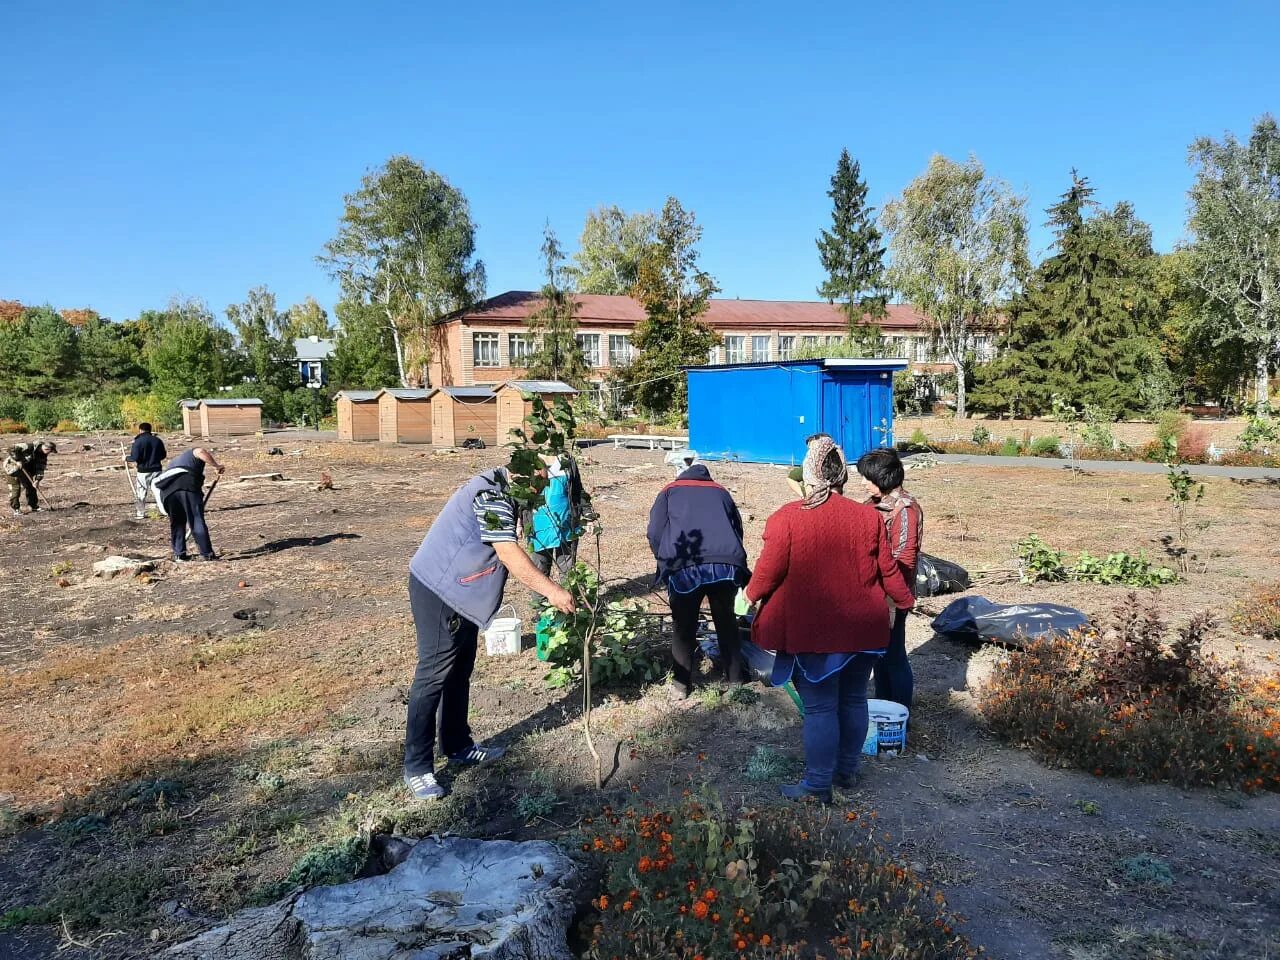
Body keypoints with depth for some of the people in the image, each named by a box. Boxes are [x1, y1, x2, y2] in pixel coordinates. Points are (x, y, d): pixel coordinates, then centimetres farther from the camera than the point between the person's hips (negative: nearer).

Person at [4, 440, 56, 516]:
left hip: (24, 469, 8)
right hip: (12, 467, -8)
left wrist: (37, 480, -16)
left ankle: (33, 506, 17)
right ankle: (15, 509, 0)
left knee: (30, 486, 7)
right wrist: (18, 460, -34)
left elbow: (40, 468, -6)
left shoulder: (43, 455, -5)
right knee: (15, 488, -8)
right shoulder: (29, 446, -28)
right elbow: (12, 449, -32)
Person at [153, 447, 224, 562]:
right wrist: (216, 466, -4)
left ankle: (179, 554, 17)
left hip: (168, 489, 6)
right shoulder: (193, 453, 22)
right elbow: (201, 452, -6)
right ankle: (206, 553, -3)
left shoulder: (173, 461, 42)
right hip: (188, 487, -6)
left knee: (176, 523, 17)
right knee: (197, 521, -3)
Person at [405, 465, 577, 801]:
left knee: (459, 673, 18)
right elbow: (511, 556, -28)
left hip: (460, 593, 11)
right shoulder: (491, 496, -23)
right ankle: (417, 767, 5)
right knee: (433, 677, -4)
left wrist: (550, 588, 7)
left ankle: (458, 746, 32)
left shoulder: (499, 492, 9)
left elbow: (510, 552, 11)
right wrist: (552, 591, -25)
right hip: (439, 593, -11)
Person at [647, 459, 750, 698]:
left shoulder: (670, 491, 21)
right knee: (727, 623, 20)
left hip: (684, 567, -2)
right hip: (726, 564, 2)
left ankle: (681, 684, 21)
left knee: (683, 626, 14)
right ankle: (735, 680, 29)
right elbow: (738, 530, 23)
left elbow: (654, 533, 10)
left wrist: (666, 564, 22)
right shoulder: (721, 492, 28)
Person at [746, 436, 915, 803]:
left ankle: (818, 786, 11)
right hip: (863, 628, 5)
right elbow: (887, 568, 6)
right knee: (853, 699, 18)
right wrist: (905, 599, 24)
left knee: (820, 707, 3)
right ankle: (847, 769, 33)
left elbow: (769, 571, -11)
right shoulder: (868, 517, 0)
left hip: (813, 631, -4)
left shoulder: (788, 517, -13)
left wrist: (750, 595, 8)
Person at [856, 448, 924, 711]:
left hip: (891, 597, -9)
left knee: (894, 656, 4)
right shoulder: (878, 503, 8)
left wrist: (892, 602, -22)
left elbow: (903, 561, -21)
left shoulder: (905, 510, -19)